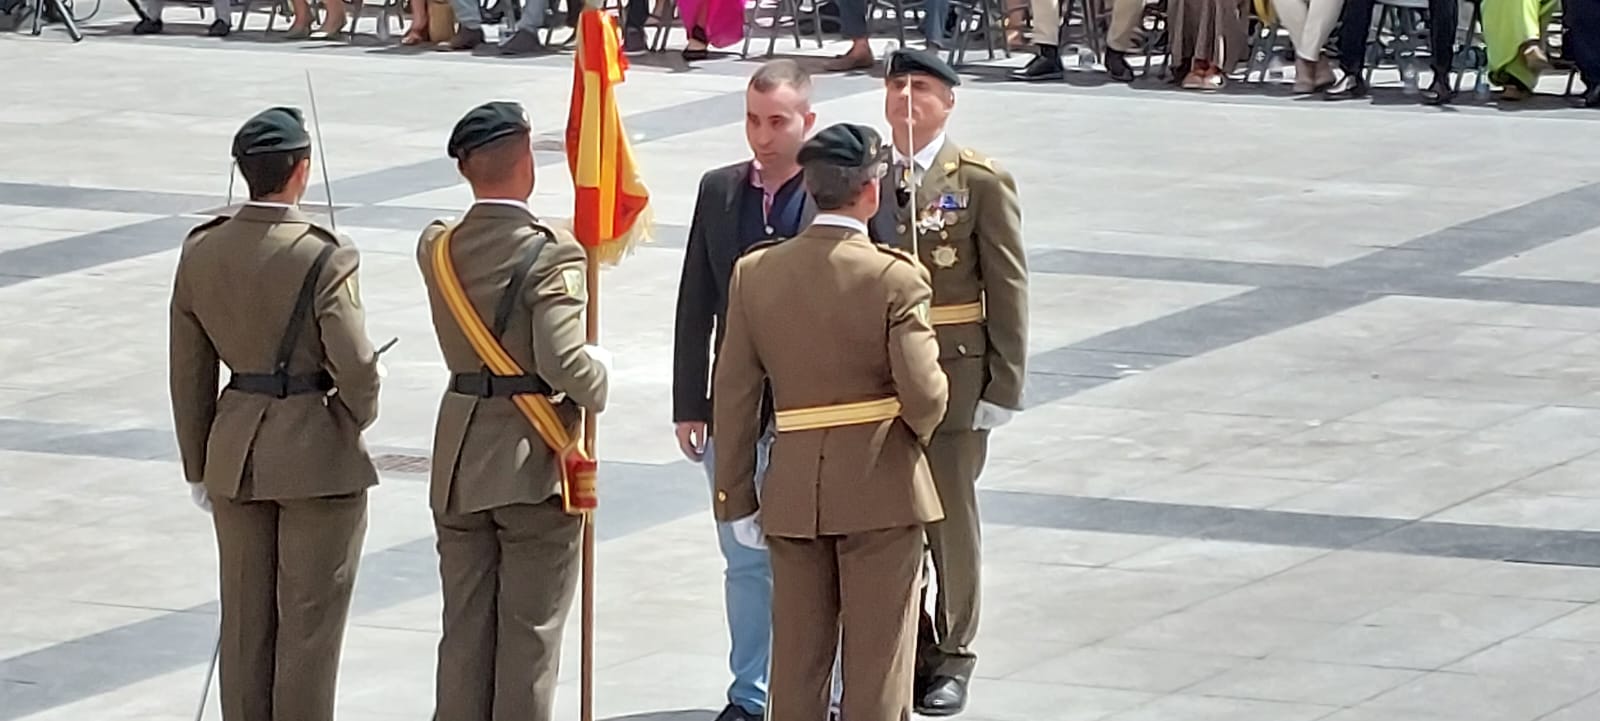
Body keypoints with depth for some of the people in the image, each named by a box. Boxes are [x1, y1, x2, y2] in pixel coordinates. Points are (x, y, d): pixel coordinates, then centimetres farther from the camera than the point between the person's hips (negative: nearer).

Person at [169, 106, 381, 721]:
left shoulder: (201, 253, -1)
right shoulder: (324, 259, -18)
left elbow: (189, 373, 5)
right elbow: (355, 367, -19)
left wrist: (199, 468, 14)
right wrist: (358, 416, 4)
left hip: (236, 451, 5)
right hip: (318, 455, -5)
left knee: (245, 619, 13)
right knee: (309, 621, 4)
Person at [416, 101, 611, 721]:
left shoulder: (437, 249, 1)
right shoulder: (551, 254, -17)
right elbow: (564, 361, -26)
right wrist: (598, 379, -4)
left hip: (459, 462, 5)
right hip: (534, 461, -5)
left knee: (464, 629, 12)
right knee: (530, 631, 3)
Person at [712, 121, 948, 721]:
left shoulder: (755, 272, -1)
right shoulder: (895, 278, -13)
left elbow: (733, 395, 2)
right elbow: (923, 395, -17)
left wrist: (737, 497, 8)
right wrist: (914, 432, 7)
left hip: (793, 491, 4)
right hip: (881, 489, -4)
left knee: (797, 660, 13)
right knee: (875, 668, 4)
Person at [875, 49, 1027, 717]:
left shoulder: (982, 182, -4)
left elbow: (1007, 288, -5)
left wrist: (1003, 385, -9)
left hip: (953, 378, -3)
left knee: (949, 521, 5)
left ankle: (951, 657, 16)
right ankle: (908, 652, 18)